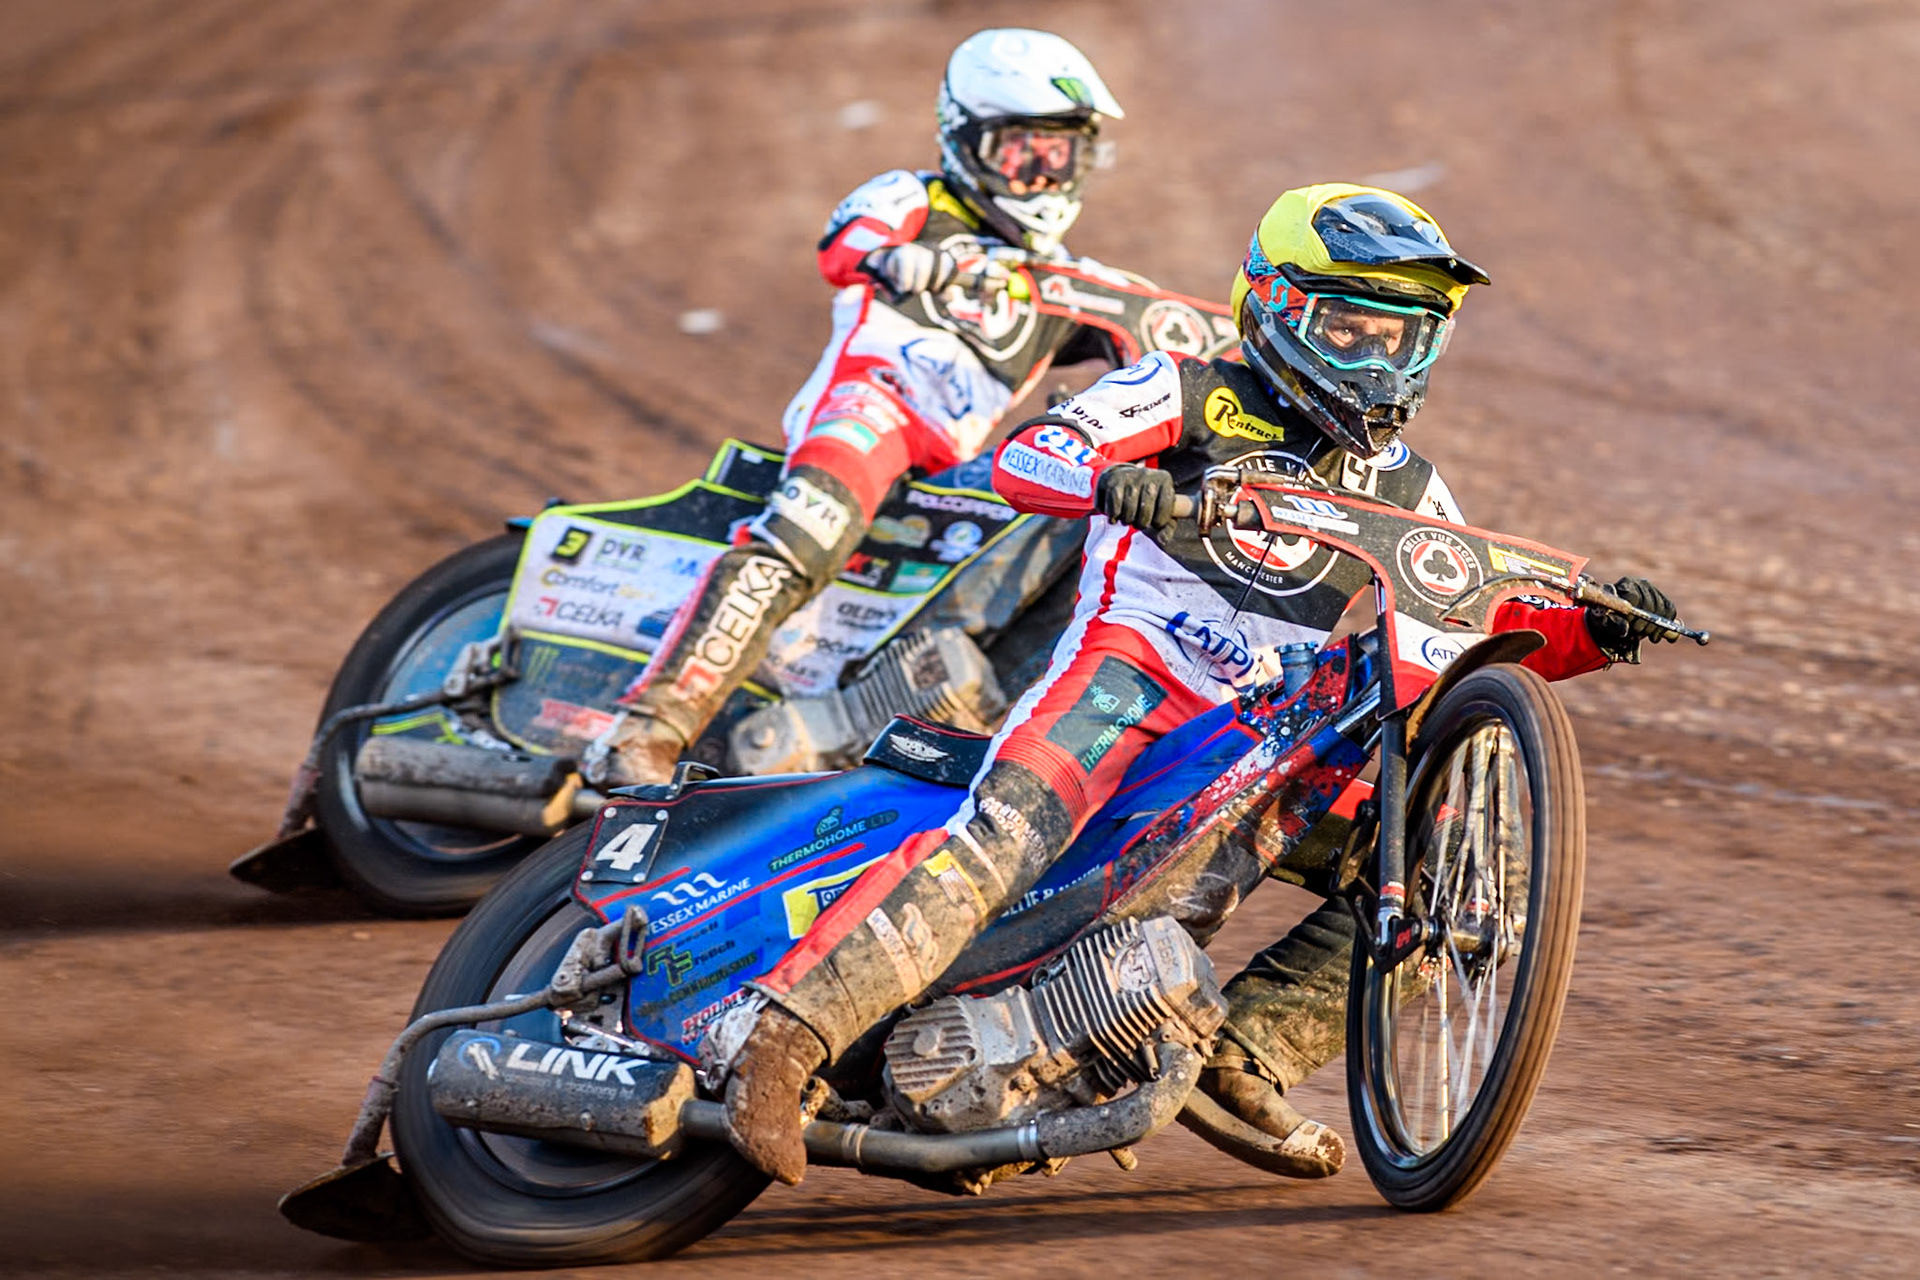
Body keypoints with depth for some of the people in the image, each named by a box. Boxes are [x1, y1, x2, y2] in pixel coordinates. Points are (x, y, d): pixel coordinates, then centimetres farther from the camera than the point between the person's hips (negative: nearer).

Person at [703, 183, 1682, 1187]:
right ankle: (776, 1035, -40)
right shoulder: (1192, 395, 5)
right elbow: (1022, 454, -8)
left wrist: (1592, 629, 1)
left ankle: (1249, 1048, -1)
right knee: (1003, 836, -30)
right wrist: (1105, 475, -32)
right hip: (1130, 667, -6)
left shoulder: (1402, 484, 21)